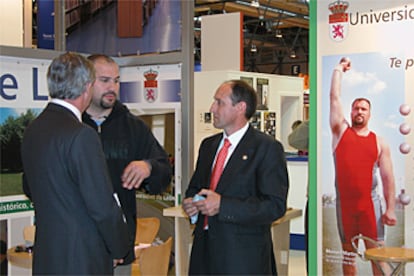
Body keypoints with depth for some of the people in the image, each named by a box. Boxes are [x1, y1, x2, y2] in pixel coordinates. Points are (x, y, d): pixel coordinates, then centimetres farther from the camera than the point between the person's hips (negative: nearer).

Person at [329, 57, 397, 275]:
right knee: (348, 252, 9)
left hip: (370, 202, -1)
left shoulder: (379, 143, 5)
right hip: (344, 202, 1)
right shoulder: (341, 131, 6)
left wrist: (390, 209, -4)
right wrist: (339, 69, 9)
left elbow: (387, 178, 3)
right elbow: (335, 97, 3)